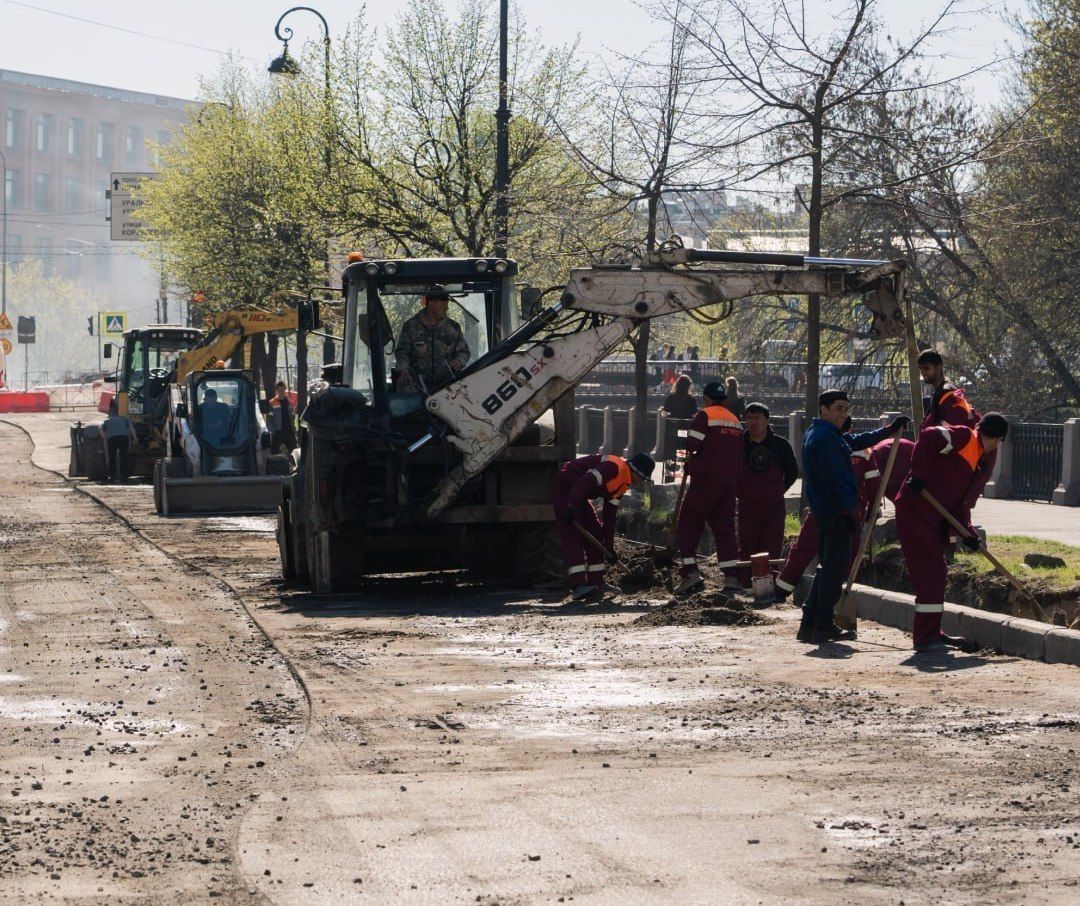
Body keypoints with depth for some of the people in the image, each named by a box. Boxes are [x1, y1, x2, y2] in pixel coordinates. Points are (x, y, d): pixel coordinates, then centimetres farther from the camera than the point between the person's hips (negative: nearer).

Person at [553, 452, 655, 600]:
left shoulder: (623, 484, 11)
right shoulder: (616, 467, -21)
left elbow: (610, 514, 15)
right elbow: (584, 482, -32)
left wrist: (609, 546, 14)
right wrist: (571, 508, -38)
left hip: (577, 496, 11)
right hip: (564, 489, -11)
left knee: (595, 532, 11)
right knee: (573, 535, -18)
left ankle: (595, 582, 15)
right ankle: (578, 586, -27)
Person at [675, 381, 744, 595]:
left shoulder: (705, 416, -6)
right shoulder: (735, 420, 16)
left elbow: (691, 446, -13)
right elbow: (739, 452, 15)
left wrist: (689, 464, 5)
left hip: (707, 479, -6)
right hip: (730, 480, 6)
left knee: (689, 522, -1)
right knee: (725, 525, 11)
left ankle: (690, 572, -12)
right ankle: (731, 576, 4)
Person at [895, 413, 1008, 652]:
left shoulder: (982, 465, 18)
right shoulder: (963, 437, -9)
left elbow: (963, 500, 14)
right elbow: (929, 437, -25)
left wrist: (966, 531, -1)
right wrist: (919, 474, -26)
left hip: (937, 519, 10)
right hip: (915, 509, -10)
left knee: (936, 573, 15)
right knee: (930, 572, -12)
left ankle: (931, 632, 25)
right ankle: (924, 637, -11)